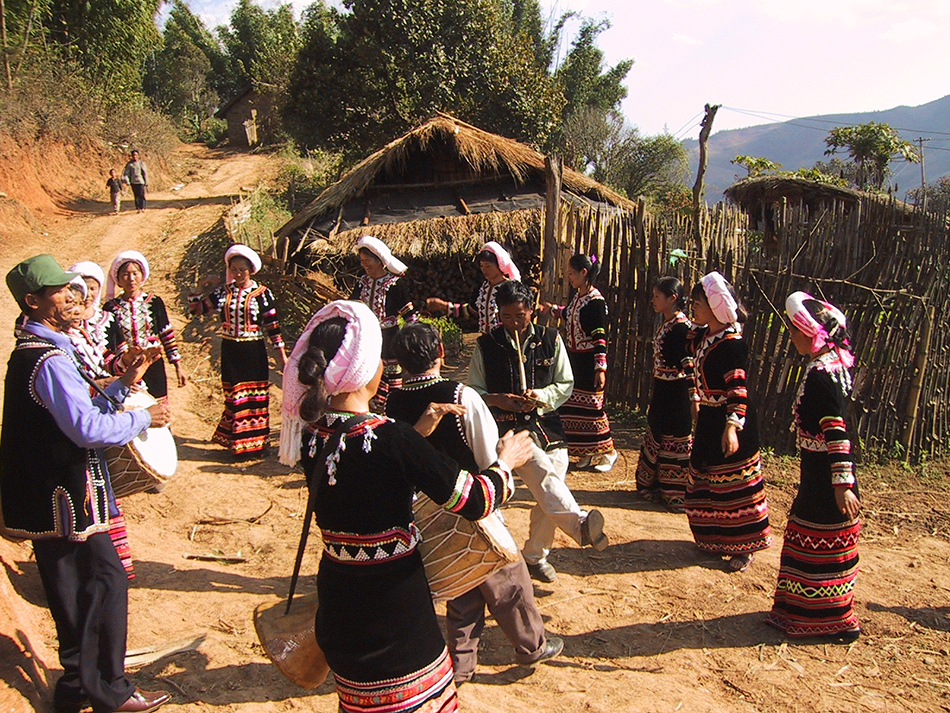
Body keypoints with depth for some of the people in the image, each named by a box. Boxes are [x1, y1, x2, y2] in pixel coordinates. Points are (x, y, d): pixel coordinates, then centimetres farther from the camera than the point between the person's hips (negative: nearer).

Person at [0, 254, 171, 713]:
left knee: (75, 590, 17)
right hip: (65, 498, -10)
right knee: (106, 580, -3)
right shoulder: (49, 360, -21)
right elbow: (88, 429, -26)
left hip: (45, 495, 10)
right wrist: (145, 418, -14)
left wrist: (123, 385, 9)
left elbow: (78, 412, 16)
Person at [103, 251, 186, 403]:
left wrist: (177, 366, 6)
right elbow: (106, 345, 0)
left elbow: (167, 335, 7)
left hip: (154, 369, 1)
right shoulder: (111, 308, 1)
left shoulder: (154, 302, 4)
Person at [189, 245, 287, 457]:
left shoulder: (262, 293, -6)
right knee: (234, 398, 9)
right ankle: (238, 442, 20)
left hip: (254, 352, -3)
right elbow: (196, 307, 6)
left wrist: (281, 353, -5)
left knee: (256, 396, 4)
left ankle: (256, 441, 17)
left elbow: (273, 326, -4)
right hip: (230, 352, 3)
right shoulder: (223, 292, 4)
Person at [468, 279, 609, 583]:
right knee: (542, 470, -31)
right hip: (509, 425, -3)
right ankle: (580, 524, -40)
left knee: (548, 487, 0)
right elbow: (473, 390, 6)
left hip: (547, 423, 3)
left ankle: (535, 555, 19)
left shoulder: (550, 339, 5)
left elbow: (566, 384, 9)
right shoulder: (486, 345, 2)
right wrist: (497, 399, -14)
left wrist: (542, 395, -11)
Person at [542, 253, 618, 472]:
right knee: (573, 405, 10)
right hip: (573, 358, 9)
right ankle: (587, 453, 21)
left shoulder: (596, 301, -17)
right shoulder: (576, 295, 7)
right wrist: (551, 309, 37)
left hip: (589, 361, -8)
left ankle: (607, 452, 14)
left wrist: (600, 368, -25)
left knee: (592, 405, -2)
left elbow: (600, 337, -21)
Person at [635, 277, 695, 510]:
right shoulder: (666, 324, 10)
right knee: (656, 436, 18)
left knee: (676, 440, 0)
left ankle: (678, 494, 11)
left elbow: (689, 365, -24)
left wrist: (694, 395, -29)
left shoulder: (681, 327, -18)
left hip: (675, 393, -10)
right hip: (662, 390, 10)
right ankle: (655, 485, 32)